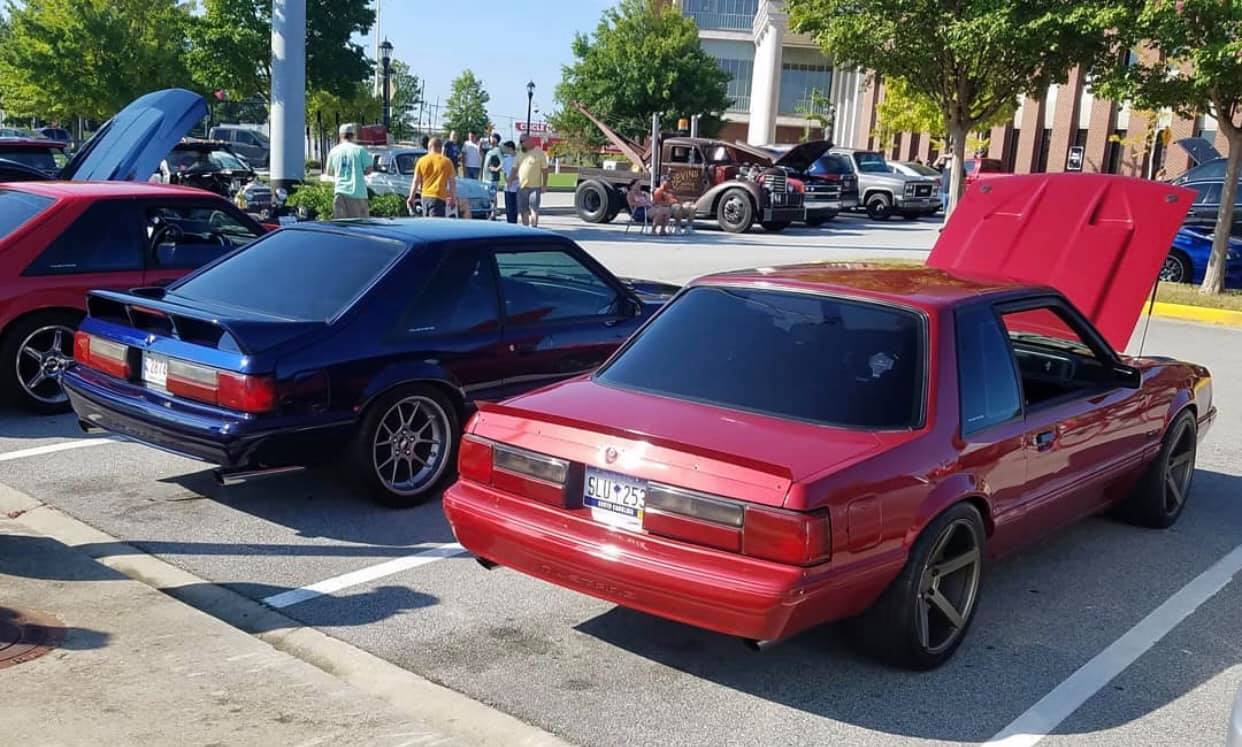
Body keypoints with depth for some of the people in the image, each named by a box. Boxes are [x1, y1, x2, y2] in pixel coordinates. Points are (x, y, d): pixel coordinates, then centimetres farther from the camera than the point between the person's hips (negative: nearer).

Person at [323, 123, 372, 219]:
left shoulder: (333, 151, 7)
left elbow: (329, 172, 15)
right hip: (357, 192, -3)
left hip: (340, 192, 3)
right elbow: (368, 170, -4)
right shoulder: (360, 150, -2)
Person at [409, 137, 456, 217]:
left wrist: (411, 197, 9)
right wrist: (453, 197, 12)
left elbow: (416, 181, 5)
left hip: (425, 196, 4)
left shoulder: (422, 161, 6)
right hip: (439, 197, -4)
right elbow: (452, 182, 2)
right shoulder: (446, 161, -1)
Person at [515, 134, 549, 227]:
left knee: (534, 209, -6)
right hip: (522, 187, 6)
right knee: (523, 210, 9)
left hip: (534, 187, -6)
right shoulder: (521, 154, 14)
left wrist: (544, 185, -9)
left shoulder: (539, 153, -3)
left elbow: (545, 170, -5)